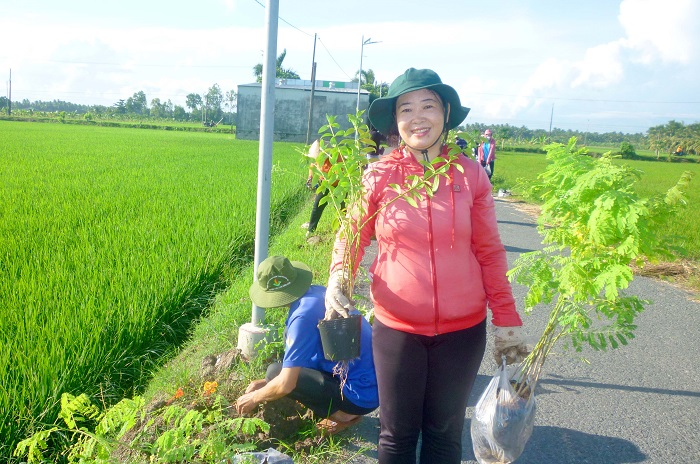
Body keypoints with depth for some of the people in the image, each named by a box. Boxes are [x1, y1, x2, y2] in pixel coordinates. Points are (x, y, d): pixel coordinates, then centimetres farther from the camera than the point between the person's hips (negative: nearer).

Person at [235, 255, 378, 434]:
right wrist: (267, 382, 18)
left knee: (275, 372, -10)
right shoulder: (317, 292, 4)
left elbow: (285, 384, -20)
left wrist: (254, 398, 0)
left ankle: (342, 414, 0)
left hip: (360, 396, -9)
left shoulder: (303, 315, -23)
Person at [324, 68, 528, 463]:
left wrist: (507, 319, 0)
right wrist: (338, 278, -16)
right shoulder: (380, 175, -6)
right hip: (396, 328, 0)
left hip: (463, 330, 1)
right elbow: (353, 236, 3)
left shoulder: (470, 174, -4)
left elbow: (490, 251, 1)